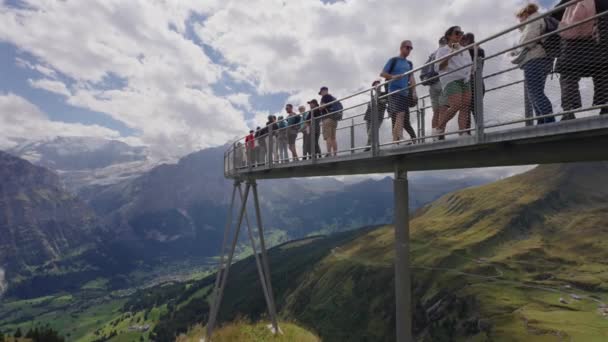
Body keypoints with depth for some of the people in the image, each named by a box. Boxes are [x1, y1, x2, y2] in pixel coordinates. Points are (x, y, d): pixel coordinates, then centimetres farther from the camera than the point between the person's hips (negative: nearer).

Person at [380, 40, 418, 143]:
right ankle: (400, 138, -29)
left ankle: (395, 140, 9)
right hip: (394, 92, -6)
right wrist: (393, 77, -18)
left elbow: (411, 78, 12)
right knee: (400, 114, -22)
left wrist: (414, 92, -3)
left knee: (405, 119, 4)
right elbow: (382, 74, 1)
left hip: (405, 93, 6)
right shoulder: (393, 60, 5)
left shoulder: (409, 64, 20)